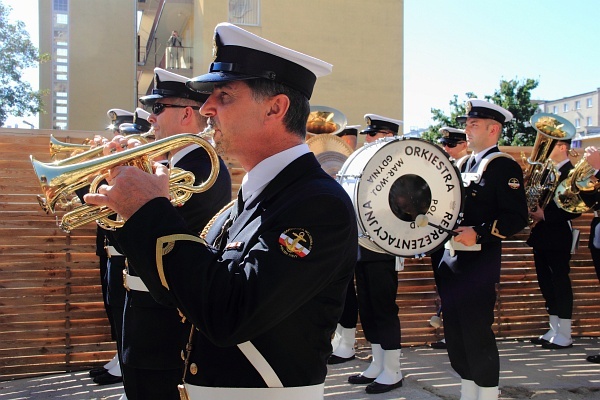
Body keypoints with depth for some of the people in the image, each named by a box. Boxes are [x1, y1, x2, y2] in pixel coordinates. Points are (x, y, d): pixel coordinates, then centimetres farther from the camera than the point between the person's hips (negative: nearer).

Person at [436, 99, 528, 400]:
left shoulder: (503, 166, -9)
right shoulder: (465, 165, 16)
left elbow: (517, 216, -17)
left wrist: (478, 233, -24)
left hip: (479, 261, -8)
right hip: (452, 259, 9)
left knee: (477, 332, -4)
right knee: (455, 331, 13)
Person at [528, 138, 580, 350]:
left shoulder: (570, 173, -12)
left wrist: (545, 215, -20)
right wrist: (533, 211, -2)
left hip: (557, 237, -9)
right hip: (542, 237, 9)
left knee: (560, 281, -3)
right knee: (546, 282, 12)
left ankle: (565, 335, 4)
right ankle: (554, 330, 22)